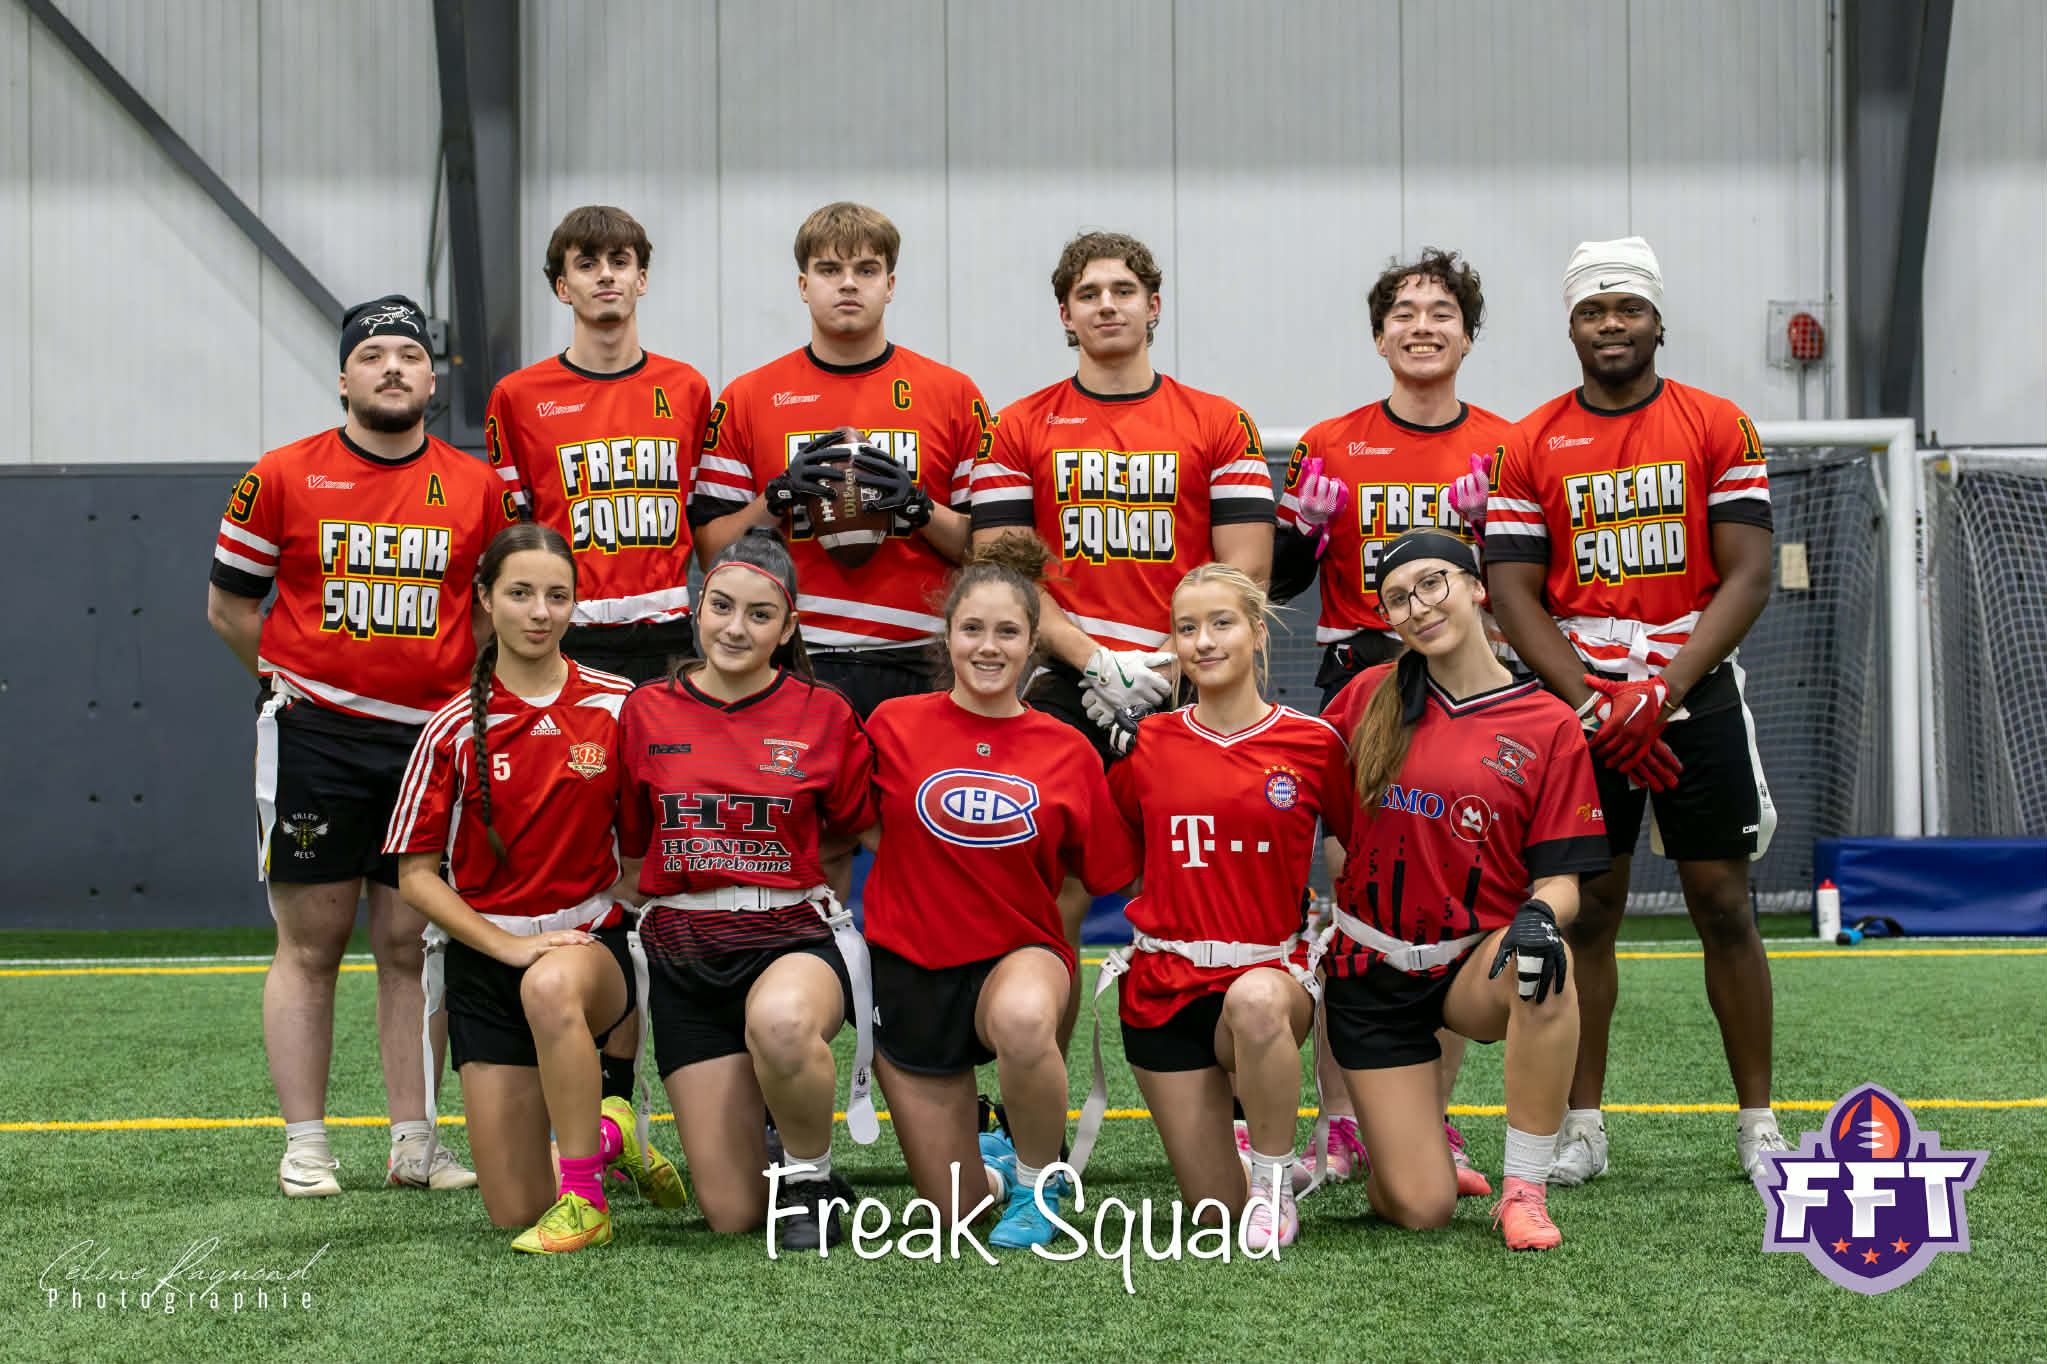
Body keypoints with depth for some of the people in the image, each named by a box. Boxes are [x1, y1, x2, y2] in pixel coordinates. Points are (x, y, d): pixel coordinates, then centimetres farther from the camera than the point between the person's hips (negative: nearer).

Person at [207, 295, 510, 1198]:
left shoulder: (478, 487, 4)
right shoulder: (284, 477, 0)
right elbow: (228, 603, 8)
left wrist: (459, 694, 5)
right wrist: (301, 685, 4)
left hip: (430, 740, 2)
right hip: (315, 740, -1)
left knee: (411, 943, 5)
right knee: (311, 942, 2)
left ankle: (412, 1141, 11)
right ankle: (304, 1146, 7)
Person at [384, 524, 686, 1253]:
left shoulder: (617, 704, -1)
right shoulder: (456, 727, -3)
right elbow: (415, 874, 0)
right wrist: (509, 944, -13)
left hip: (589, 940, -1)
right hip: (486, 954, 1)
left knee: (552, 988, -41)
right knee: (515, 1213, -5)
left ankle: (586, 1201, -23)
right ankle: (604, 1134, 30)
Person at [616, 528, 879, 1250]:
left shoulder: (824, 715, -1)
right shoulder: (647, 712, 4)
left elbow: (859, 829, 9)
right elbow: (632, 845, 13)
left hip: (796, 939, -2)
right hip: (684, 955, 2)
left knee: (779, 1021, -43)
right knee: (732, 1214, -2)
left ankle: (812, 1173, -12)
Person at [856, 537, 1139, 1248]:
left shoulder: (1068, 752, -3)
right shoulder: (895, 724, -4)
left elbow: (1103, 878, 4)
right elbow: (865, 830, 11)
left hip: (1022, 954, -1)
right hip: (913, 967, 1)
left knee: (1023, 1020, -41)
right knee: (953, 1207, 4)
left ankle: (1038, 1182, -12)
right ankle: (987, 1147, 42)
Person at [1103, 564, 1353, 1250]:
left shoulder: (1312, 743, -2)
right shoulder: (1146, 743, 2)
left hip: (1272, 971, -2)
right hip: (1166, 983, 2)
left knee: (1257, 1002, -42)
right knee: (1215, 1210, -2)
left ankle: (1275, 1180, -18)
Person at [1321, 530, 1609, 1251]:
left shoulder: (1548, 725, -3)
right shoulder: (1372, 697, 2)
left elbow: (1559, 876, -4)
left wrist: (1541, 913, -27)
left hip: (1477, 962, -1)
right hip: (1373, 971, 1)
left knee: (1546, 965, -39)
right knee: (1420, 1210, -10)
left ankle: (1523, 1189, -22)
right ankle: (1419, 1139, 30)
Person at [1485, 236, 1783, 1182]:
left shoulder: (1719, 428, 2)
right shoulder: (1530, 446, 5)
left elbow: (1747, 579, -4)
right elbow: (1513, 594, 0)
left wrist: (1662, 692, -15)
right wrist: (1594, 705, -12)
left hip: (1696, 689, -1)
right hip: (1579, 698, 1)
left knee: (1723, 904, 0)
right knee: (1586, 909, 2)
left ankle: (1757, 1125, 8)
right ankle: (1582, 1128, 9)